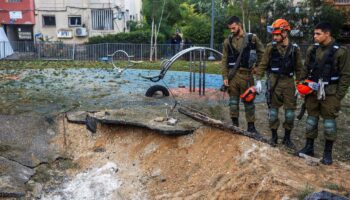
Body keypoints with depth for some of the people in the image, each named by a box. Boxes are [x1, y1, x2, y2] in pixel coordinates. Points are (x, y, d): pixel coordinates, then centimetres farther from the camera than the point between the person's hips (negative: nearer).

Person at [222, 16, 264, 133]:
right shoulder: (228, 41, 6)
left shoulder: (252, 38, 1)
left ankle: (251, 126, 15)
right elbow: (224, 60, 4)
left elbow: (261, 53, 10)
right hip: (232, 75, 2)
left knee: (249, 101, 6)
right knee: (233, 101, 7)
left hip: (246, 74, -2)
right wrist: (225, 77, -2)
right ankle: (234, 125, 18)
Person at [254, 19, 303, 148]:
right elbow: (263, 64, 0)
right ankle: (273, 136, 20)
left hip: (288, 82, 1)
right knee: (273, 110, 5)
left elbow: (298, 69, 6)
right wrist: (258, 80, -7)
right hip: (273, 82, -1)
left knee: (290, 111, 5)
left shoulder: (294, 49, 1)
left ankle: (287, 138, 20)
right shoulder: (271, 47, -2)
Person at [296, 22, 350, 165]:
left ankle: (328, 152, 15)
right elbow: (306, 70, 13)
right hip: (312, 90, 4)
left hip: (330, 92, -4)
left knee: (329, 121, 3)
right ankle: (309, 147, 23)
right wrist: (302, 85, 6)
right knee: (311, 119, 11)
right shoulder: (312, 50, 4)